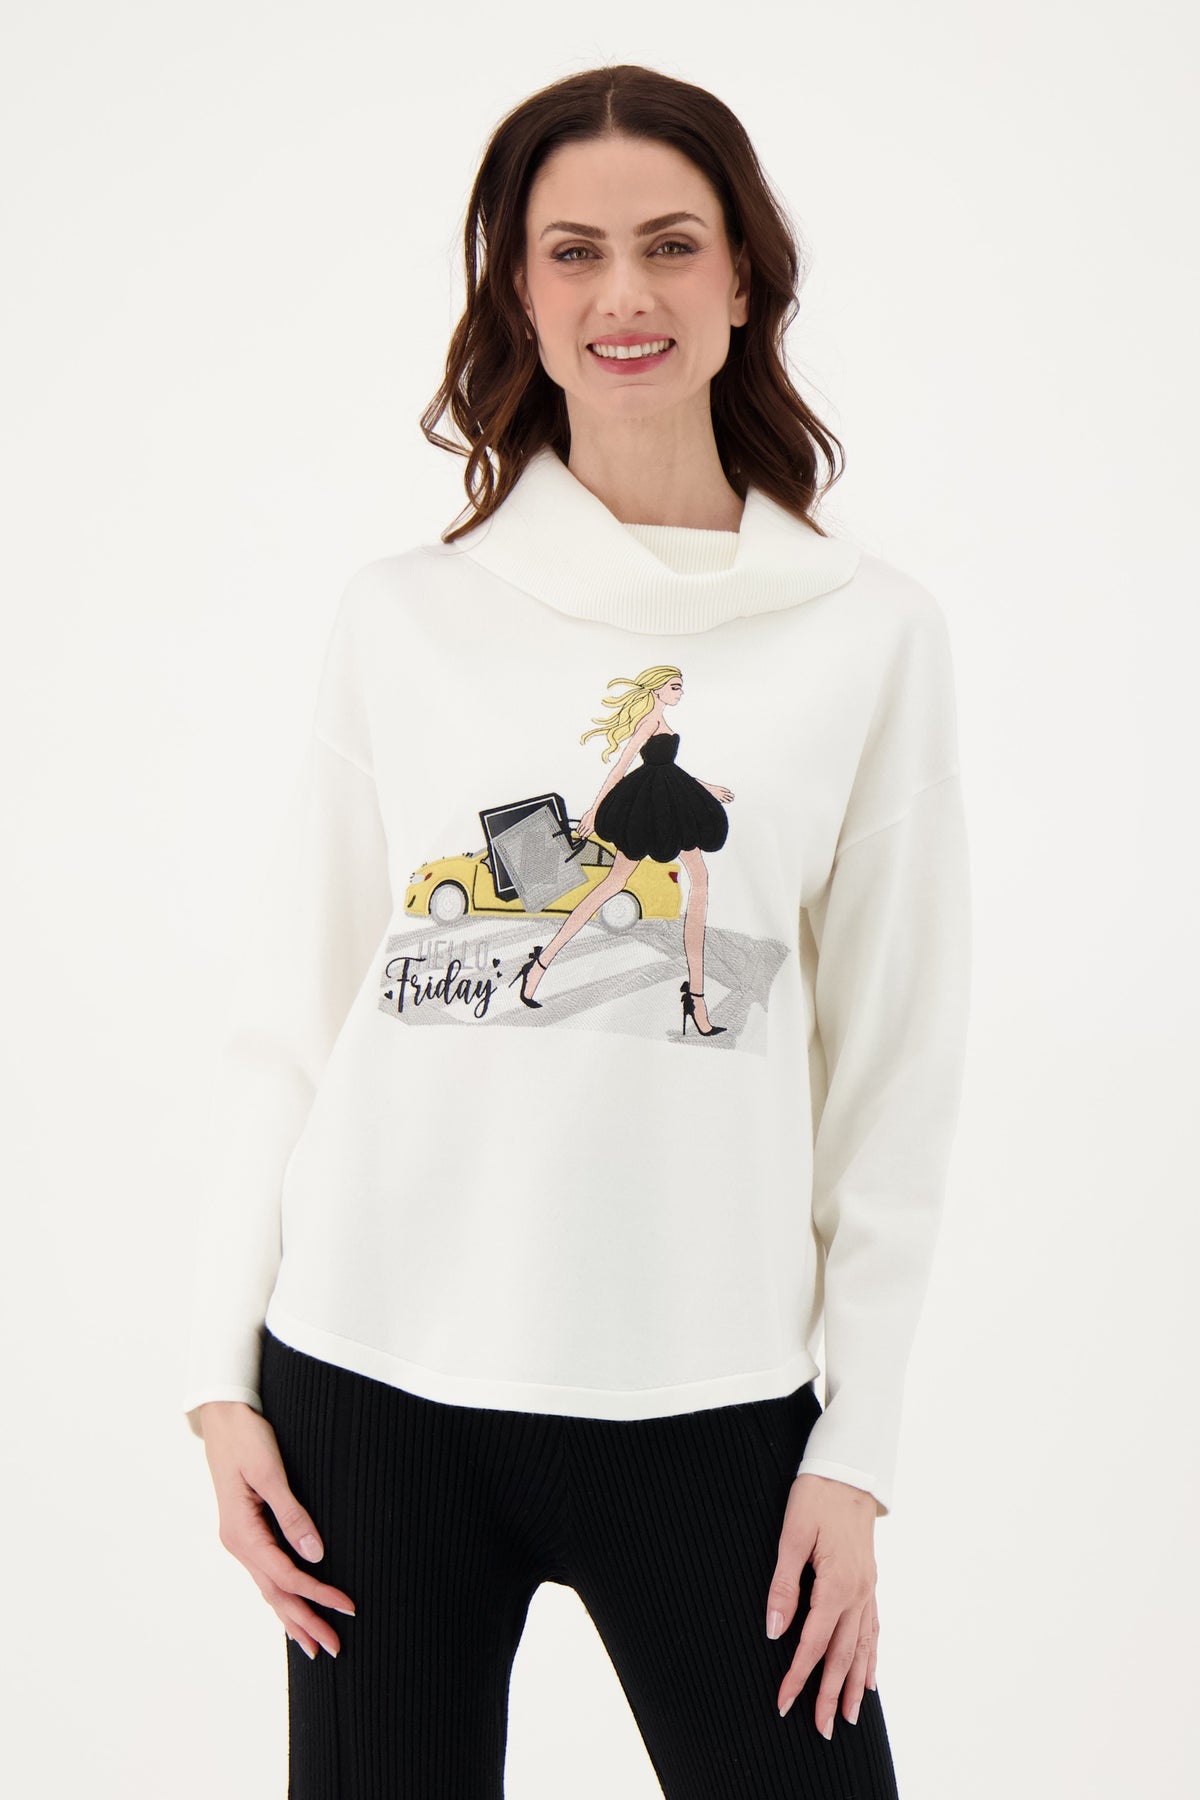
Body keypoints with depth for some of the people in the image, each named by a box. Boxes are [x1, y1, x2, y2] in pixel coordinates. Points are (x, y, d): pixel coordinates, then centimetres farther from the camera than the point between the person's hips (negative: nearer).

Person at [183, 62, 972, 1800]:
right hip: (376, 1376, 1)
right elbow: (288, 1013, 5)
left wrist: (855, 1446, 0)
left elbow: (893, 1069, 2)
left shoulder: (872, 630, 1)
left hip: (704, 1394, 0)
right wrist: (227, 1378, 1)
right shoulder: (407, 614, 3)